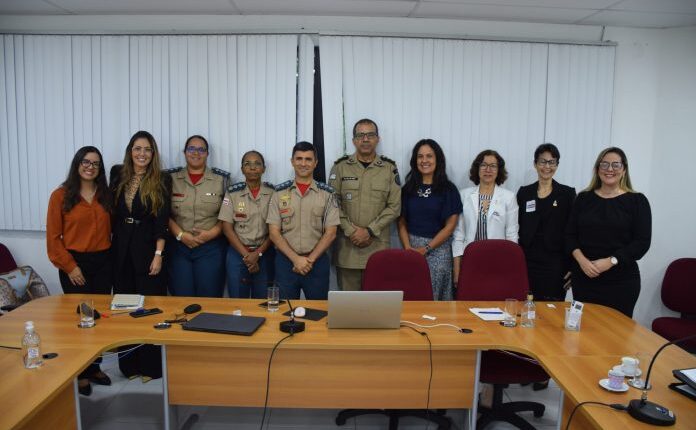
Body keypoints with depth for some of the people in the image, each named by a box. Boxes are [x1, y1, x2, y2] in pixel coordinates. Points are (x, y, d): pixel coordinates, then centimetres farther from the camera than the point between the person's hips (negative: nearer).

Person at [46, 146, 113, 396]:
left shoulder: (106, 195, 6)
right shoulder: (61, 196, -4)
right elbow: (53, 237, -6)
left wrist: (110, 257, -1)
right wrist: (69, 266, -10)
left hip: (103, 263, 4)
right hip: (75, 264, -3)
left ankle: (95, 367, 26)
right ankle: (80, 373, 20)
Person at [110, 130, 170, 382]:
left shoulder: (160, 181, -4)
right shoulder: (117, 174, 7)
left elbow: (162, 220, -8)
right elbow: (112, 210, 10)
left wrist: (158, 254, -14)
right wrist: (111, 241, 5)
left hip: (147, 248, -4)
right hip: (121, 248, 4)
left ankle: (151, 365, 13)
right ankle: (129, 363, 22)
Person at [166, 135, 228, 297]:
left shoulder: (221, 179, 4)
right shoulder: (171, 178, 6)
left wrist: (212, 233, -11)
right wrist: (181, 235, -10)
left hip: (211, 247, -1)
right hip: (178, 247, 1)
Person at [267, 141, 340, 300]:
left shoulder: (327, 193, 1)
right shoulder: (279, 193, 2)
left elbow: (330, 233, -2)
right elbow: (274, 232, -1)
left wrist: (310, 259, -11)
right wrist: (296, 259, -11)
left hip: (317, 261, 0)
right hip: (286, 260, 1)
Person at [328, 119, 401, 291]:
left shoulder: (389, 168, 5)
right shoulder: (340, 166, 5)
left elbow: (394, 206, 0)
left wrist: (369, 231, -9)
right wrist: (351, 230, -10)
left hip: (378, 245, 0)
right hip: (346, 245, 0)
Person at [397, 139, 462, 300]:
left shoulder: (448, 189, 1)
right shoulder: (408, 189, 8)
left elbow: (450, 225, -3)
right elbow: (402, 223, 8)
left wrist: (426, 248, -10)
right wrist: (408, 248, -8)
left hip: (438, 249, -2)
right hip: (411, 248, 2)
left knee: (434, 295, -2)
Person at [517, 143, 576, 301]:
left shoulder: (567, 193, 3)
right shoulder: (524, 192, 9)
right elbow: (518, 228, 10)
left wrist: (571, 266, -4)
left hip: (555, 264, -2)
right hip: (527, 262, 2)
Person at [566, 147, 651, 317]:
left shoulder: (637, 201, 2)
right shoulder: (583, 198, 8)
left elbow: (642, 242, -4)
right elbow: (570, 235, 6)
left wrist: (611, 261, -14)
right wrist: (582, 260, -11)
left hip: (621, 281, -2)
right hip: (583, 278, 2)